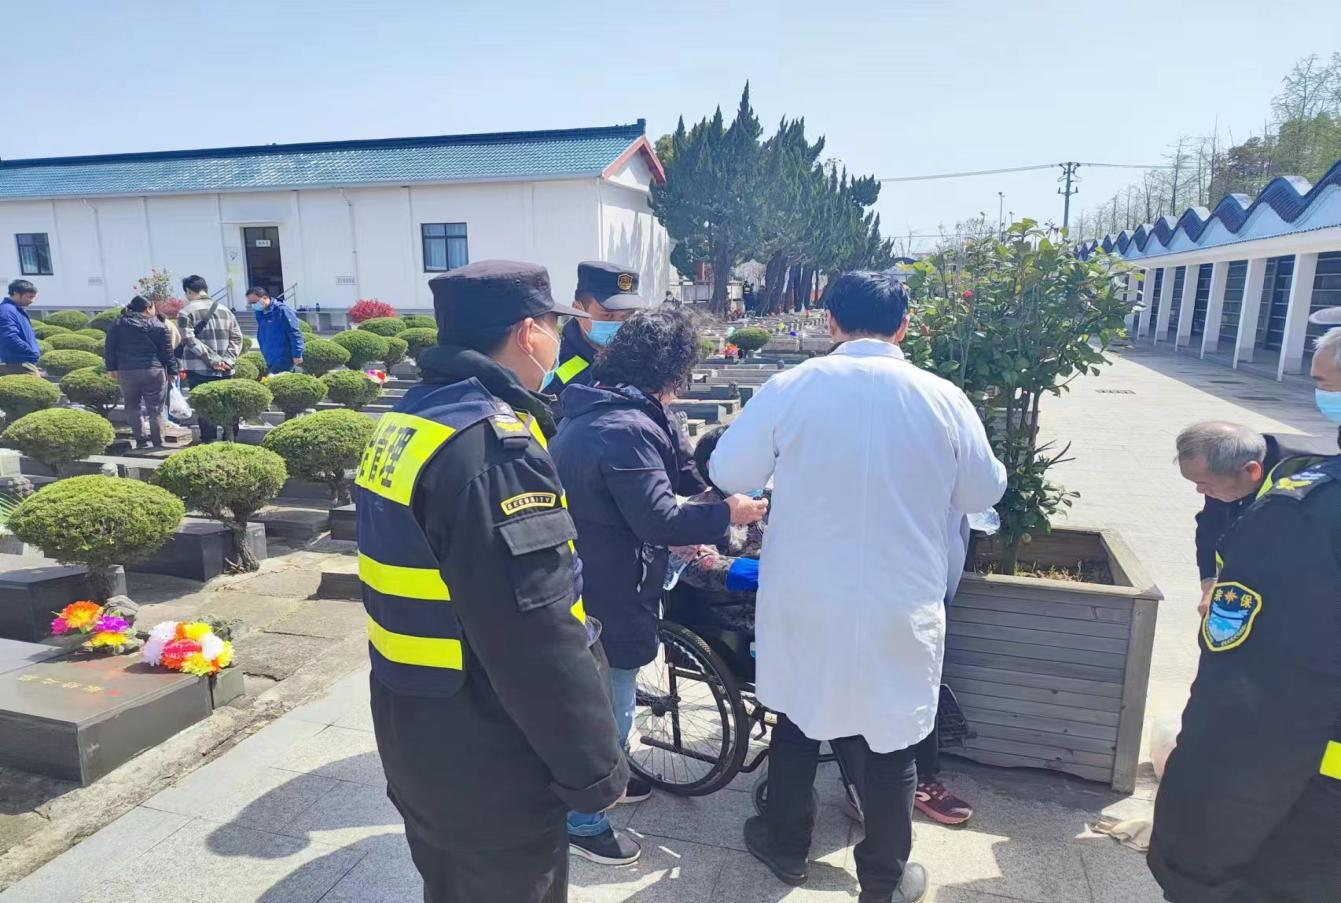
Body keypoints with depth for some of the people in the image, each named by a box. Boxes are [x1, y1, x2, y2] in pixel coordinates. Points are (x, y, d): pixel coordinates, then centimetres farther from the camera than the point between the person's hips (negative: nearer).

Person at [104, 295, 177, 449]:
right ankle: (158, 444, 3)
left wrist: (112, 367, 12)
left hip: (127, 371, 2)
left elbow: (110, 348, 8)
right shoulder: (159, 326, 1)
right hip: (154, 372, -2)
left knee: (132, 406, 15)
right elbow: (167, 352, 0)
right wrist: (172, 371, 7)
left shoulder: (118, 323, 9)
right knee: (155, 410, 1)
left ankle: (140, 440, 9)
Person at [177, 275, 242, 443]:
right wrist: (228, 359, -2)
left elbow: (190, 340, -13)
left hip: (199, 370, -4)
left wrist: (213, 359, -14)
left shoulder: (186, 312, -2)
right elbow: (237, 337, 5)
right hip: (225, 371, 4)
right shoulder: (224, 310, 10)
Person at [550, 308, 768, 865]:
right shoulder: (628, 429, -27)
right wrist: (726, 514, -13)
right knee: (608, 712, 8)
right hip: (609, 597, -10)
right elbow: (659, 518, -27)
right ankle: (584, 822, 26)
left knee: (595, 700, 28)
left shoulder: (588, 413, 7)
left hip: (585, 583, 11)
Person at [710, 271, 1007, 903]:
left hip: (805, 602, 0)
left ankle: (785, 846, 39)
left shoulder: (791, 387, -11)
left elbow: (728, 474, -3)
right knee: (890, 741, 16)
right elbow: (985, 492, 6)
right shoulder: (944, 399, -8)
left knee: (798, 721, 20)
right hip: (901, 610, 0)